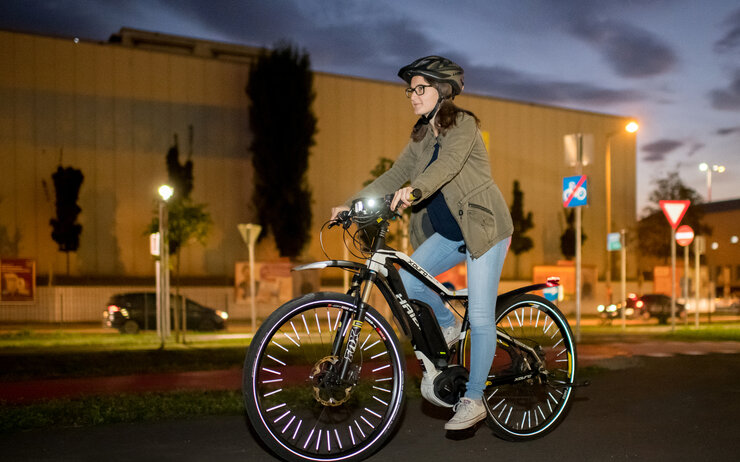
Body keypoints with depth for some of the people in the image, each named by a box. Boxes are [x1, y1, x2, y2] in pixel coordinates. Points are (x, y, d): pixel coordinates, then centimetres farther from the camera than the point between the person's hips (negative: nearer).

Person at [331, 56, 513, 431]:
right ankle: (447, 326, 14)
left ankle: (472, 400, 4)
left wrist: (413, 191, -48)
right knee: (405, 281, -13)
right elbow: (395, 175, 4)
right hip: (449, 232, 7)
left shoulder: (463, 124, -11)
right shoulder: (421, 136, 10)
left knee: (480, 317, -8)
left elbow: (449, 164, -30)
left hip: (485, 229, -7)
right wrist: (351, 204, -6)